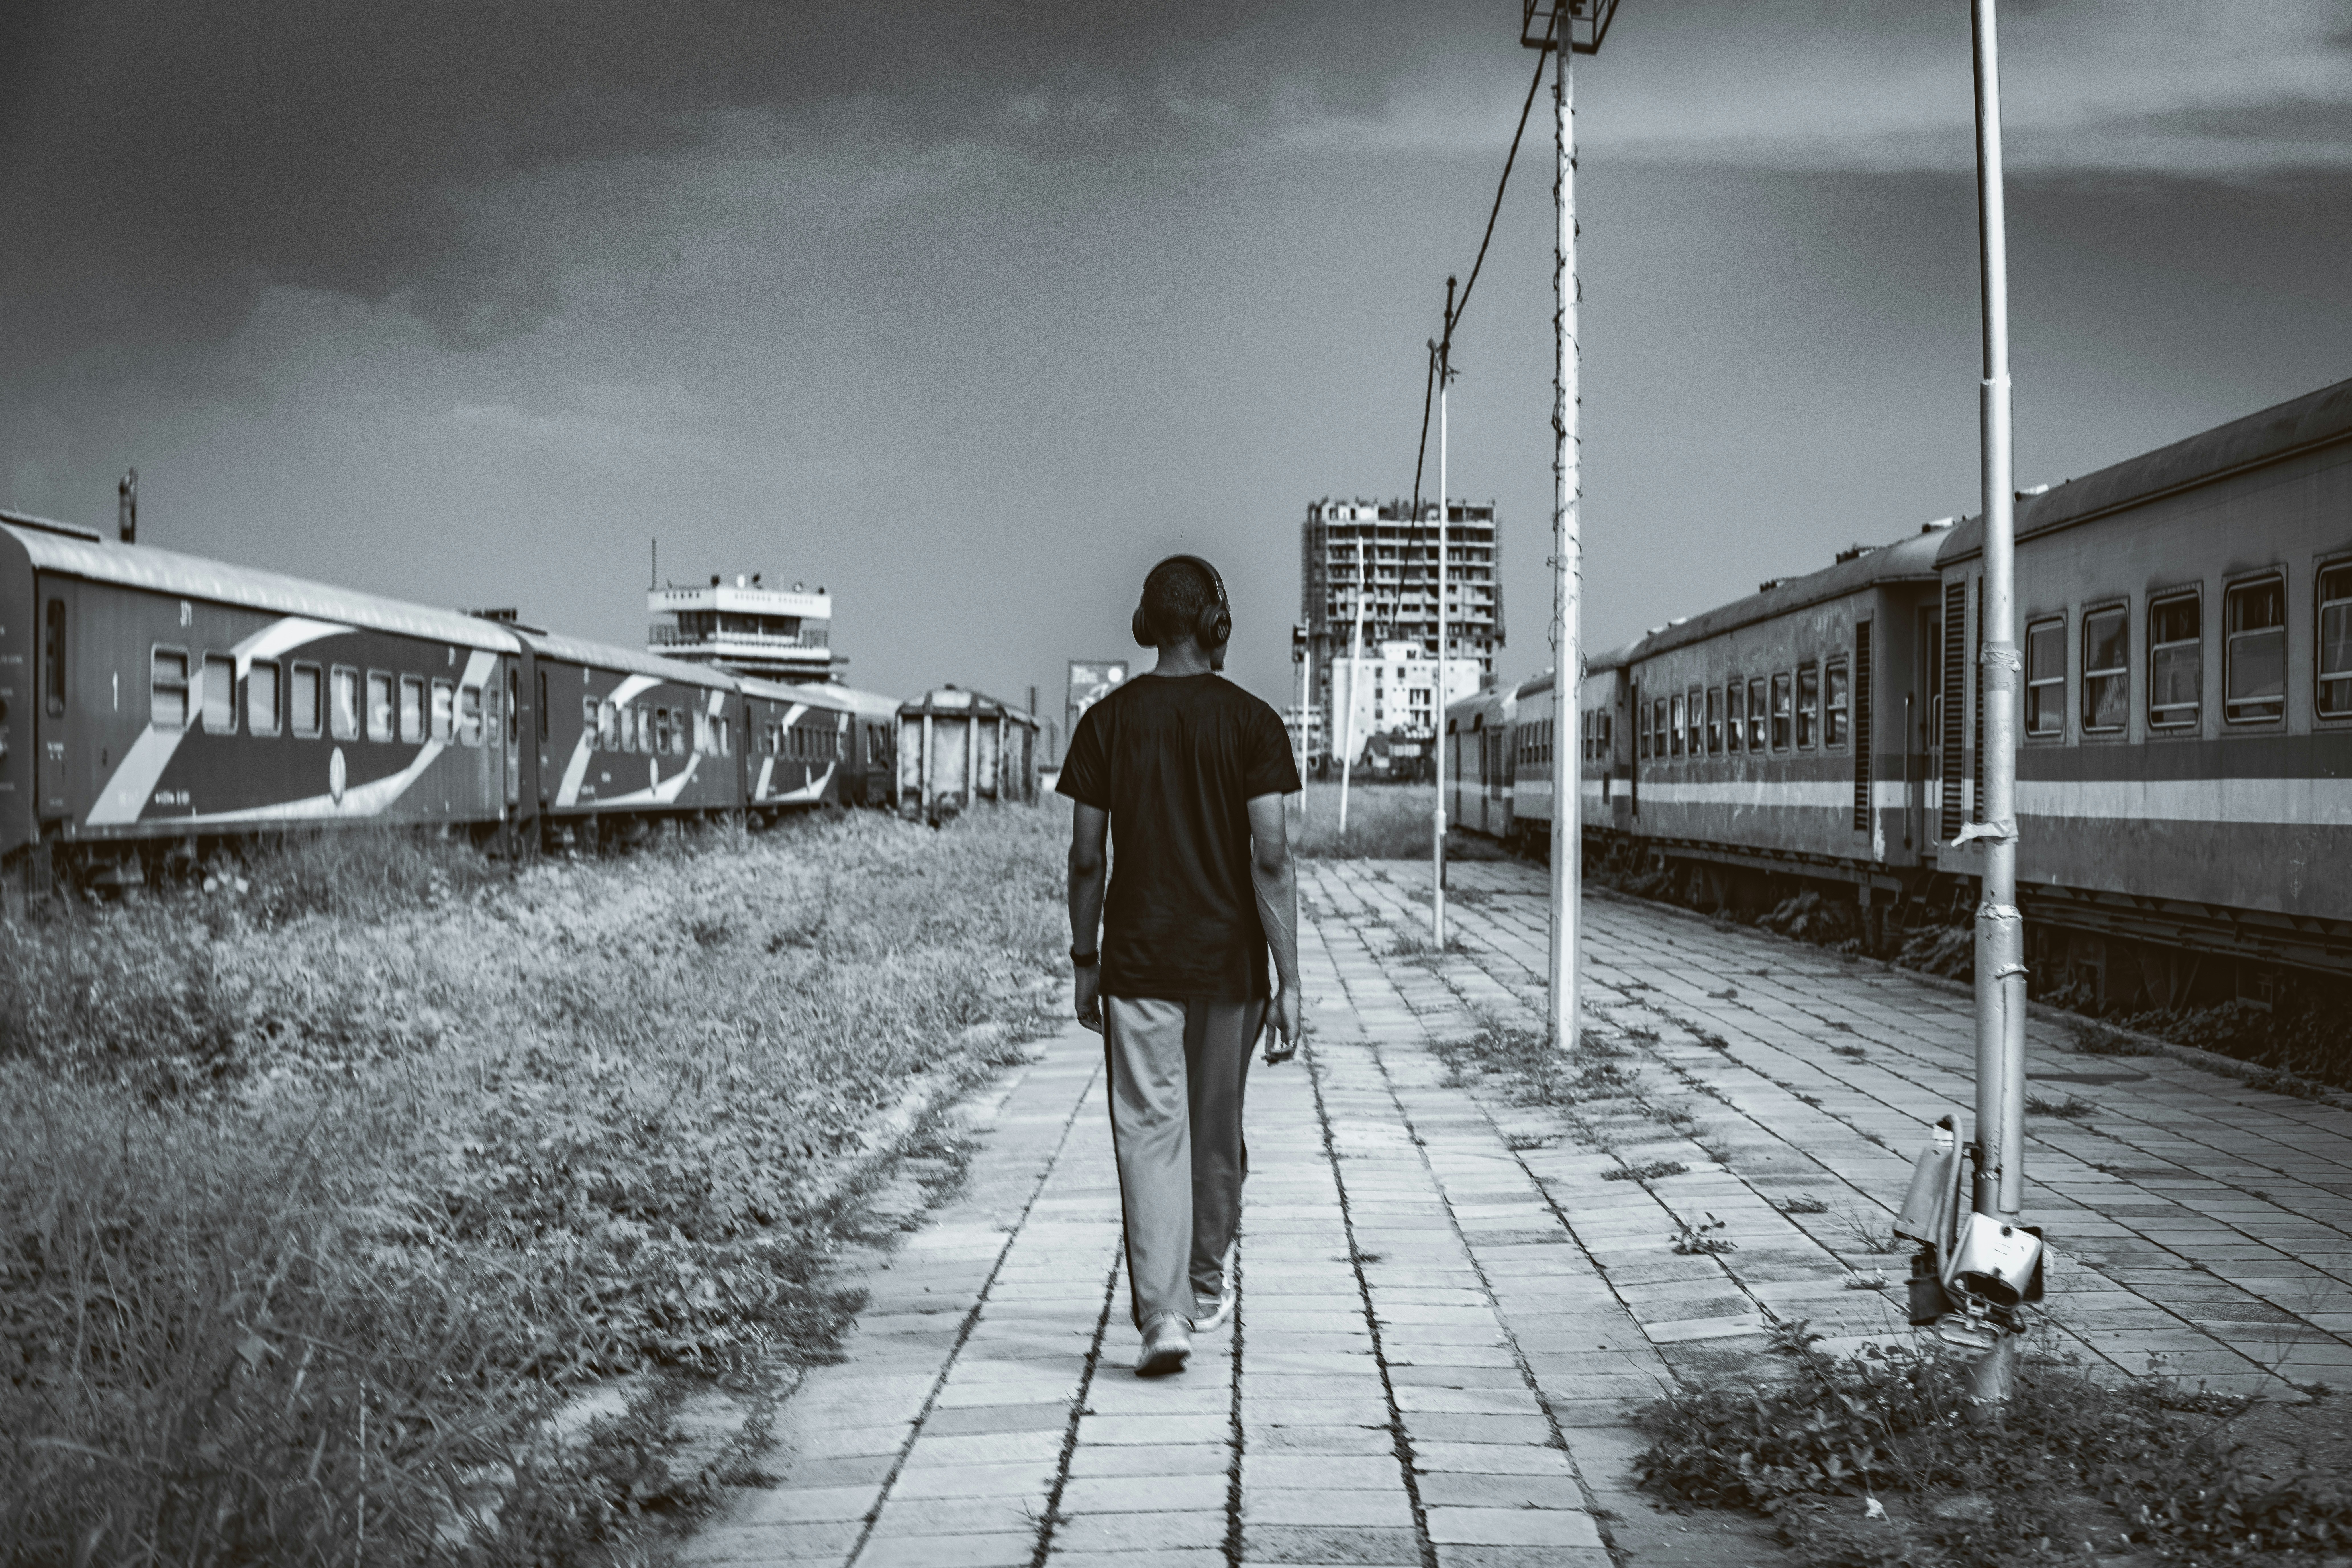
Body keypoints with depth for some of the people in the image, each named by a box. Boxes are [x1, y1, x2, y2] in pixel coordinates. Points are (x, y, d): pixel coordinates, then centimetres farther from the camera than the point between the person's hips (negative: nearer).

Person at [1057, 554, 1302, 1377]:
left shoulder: (1108, 721, -1)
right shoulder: (1251, 722, -5)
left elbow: (1087, 858, 0)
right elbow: (1271, 859, -10)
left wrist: (1085, 961, 11)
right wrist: (1290, 981, -8)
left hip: (1138, 963, 0)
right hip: (1230, 962, 0)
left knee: (1150, 1133, -1)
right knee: (1217, 1130, 16)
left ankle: (1162, 1313, -13)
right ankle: (1206, 1290, 33)